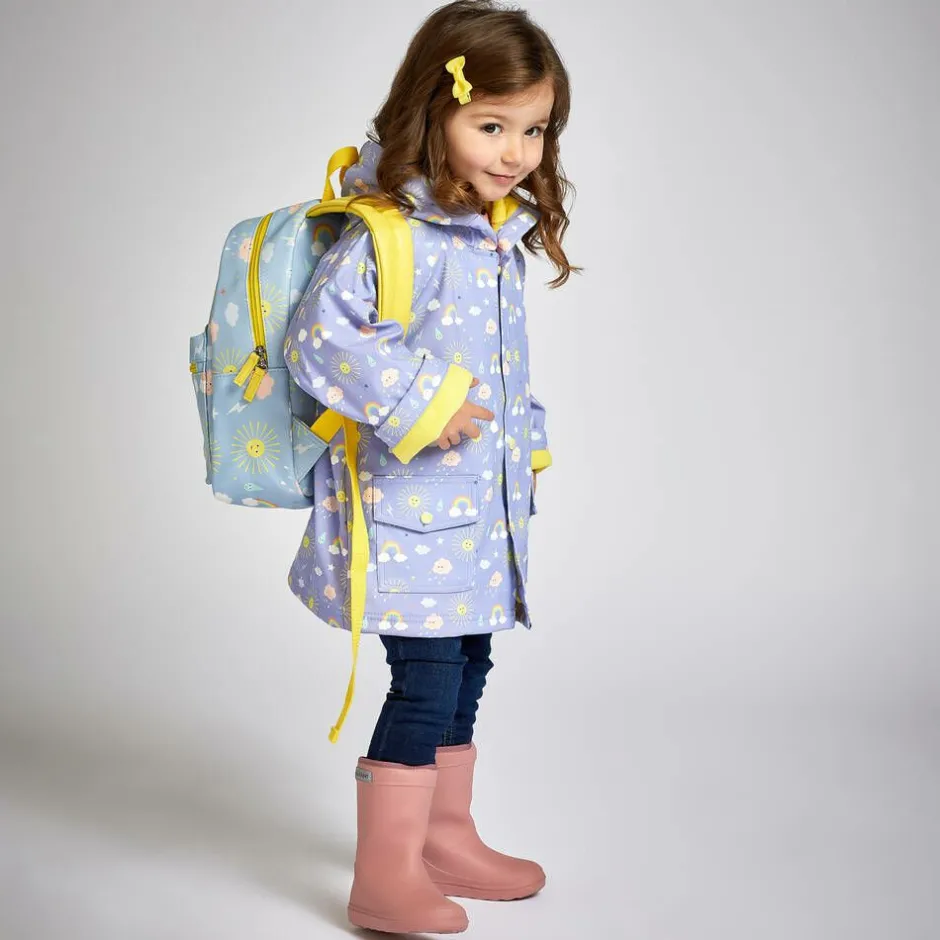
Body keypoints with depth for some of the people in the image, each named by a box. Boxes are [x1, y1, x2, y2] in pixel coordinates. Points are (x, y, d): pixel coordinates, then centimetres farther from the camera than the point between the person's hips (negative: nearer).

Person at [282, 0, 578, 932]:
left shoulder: (501, 235, 11)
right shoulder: (388, 235, -18)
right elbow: (317, 338, -24)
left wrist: (524, 440, 24)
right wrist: (419, 404, -26)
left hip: (482, 504, 9)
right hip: (409, 501, -9)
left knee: (466, 667, 17)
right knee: (426, 677, -5)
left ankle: (446, 838, 35)